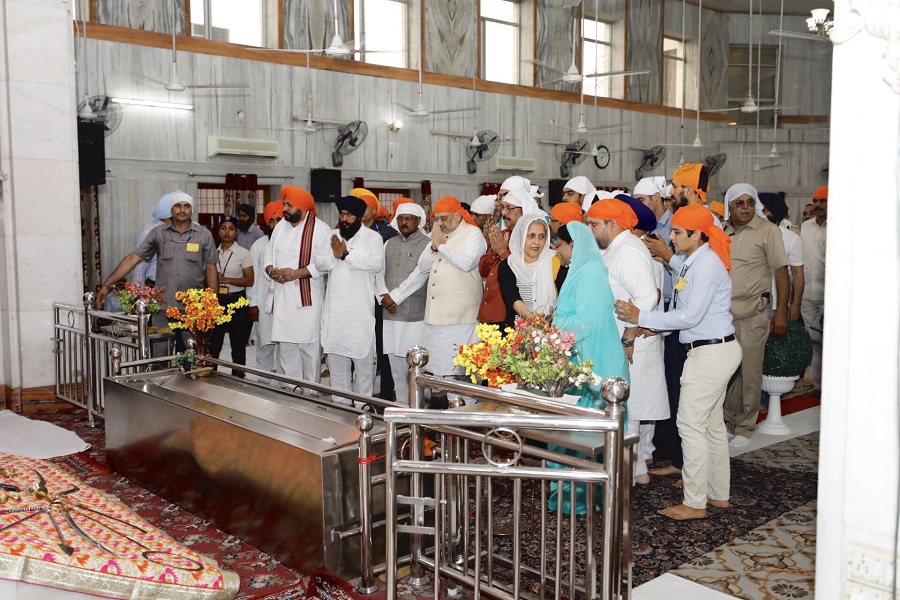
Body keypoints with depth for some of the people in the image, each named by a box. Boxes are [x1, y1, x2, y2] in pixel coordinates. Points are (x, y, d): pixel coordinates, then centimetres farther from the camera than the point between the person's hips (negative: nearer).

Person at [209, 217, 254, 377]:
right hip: (216, 301, 3)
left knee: (238, 346, 4)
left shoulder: (243, 253, -3)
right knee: (213, 345, 3)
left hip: (236, 302, -3)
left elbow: (249, 280, -7)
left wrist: (226, 280, -15)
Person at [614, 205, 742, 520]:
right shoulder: (693, 262, 13)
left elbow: (691, 316, -22)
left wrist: (642, 317, -20)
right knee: (712, 423, 17)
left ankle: (694, 503, 3)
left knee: (691, 423, -6)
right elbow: (685, 312, 15)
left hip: (712, 351, -10)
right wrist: (656, 326, 1)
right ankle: (718, 494, 28)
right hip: (712, 350, 10)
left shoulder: (707, 264, -18)